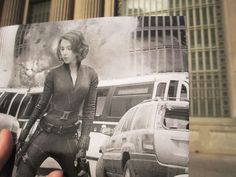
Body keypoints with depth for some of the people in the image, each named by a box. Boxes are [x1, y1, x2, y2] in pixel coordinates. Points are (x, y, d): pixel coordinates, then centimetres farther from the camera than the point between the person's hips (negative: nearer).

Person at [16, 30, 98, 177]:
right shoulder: (54, 74, -5)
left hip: (70, 135, 1)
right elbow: (42, 104, 4)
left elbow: (89, 109, -2)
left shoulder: (91, 75, -4)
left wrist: (84, 140, -6)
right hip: (46, 132, 0)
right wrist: (25, 131, 8)